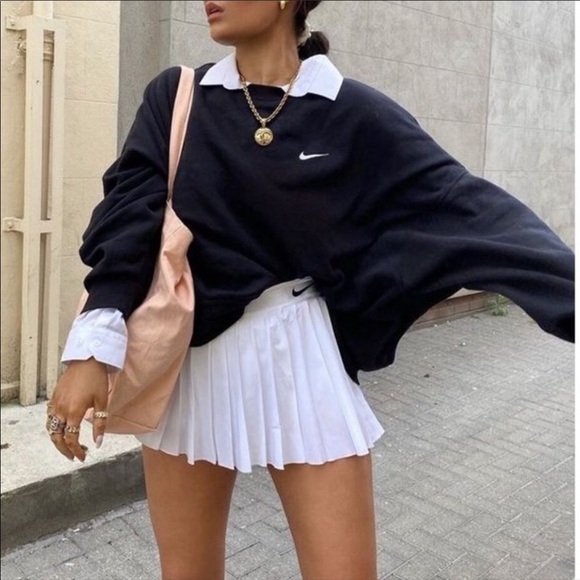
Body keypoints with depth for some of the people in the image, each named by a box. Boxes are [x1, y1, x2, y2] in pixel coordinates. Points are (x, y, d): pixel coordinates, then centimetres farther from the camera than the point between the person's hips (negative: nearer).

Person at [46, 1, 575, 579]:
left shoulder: (353, 114, -4)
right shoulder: (173, 100, 2)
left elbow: (465, 206, -9)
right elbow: (128, 215, -8)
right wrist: (92, 346, -22)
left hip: (301, 357, -1)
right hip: (187, 360, 2)